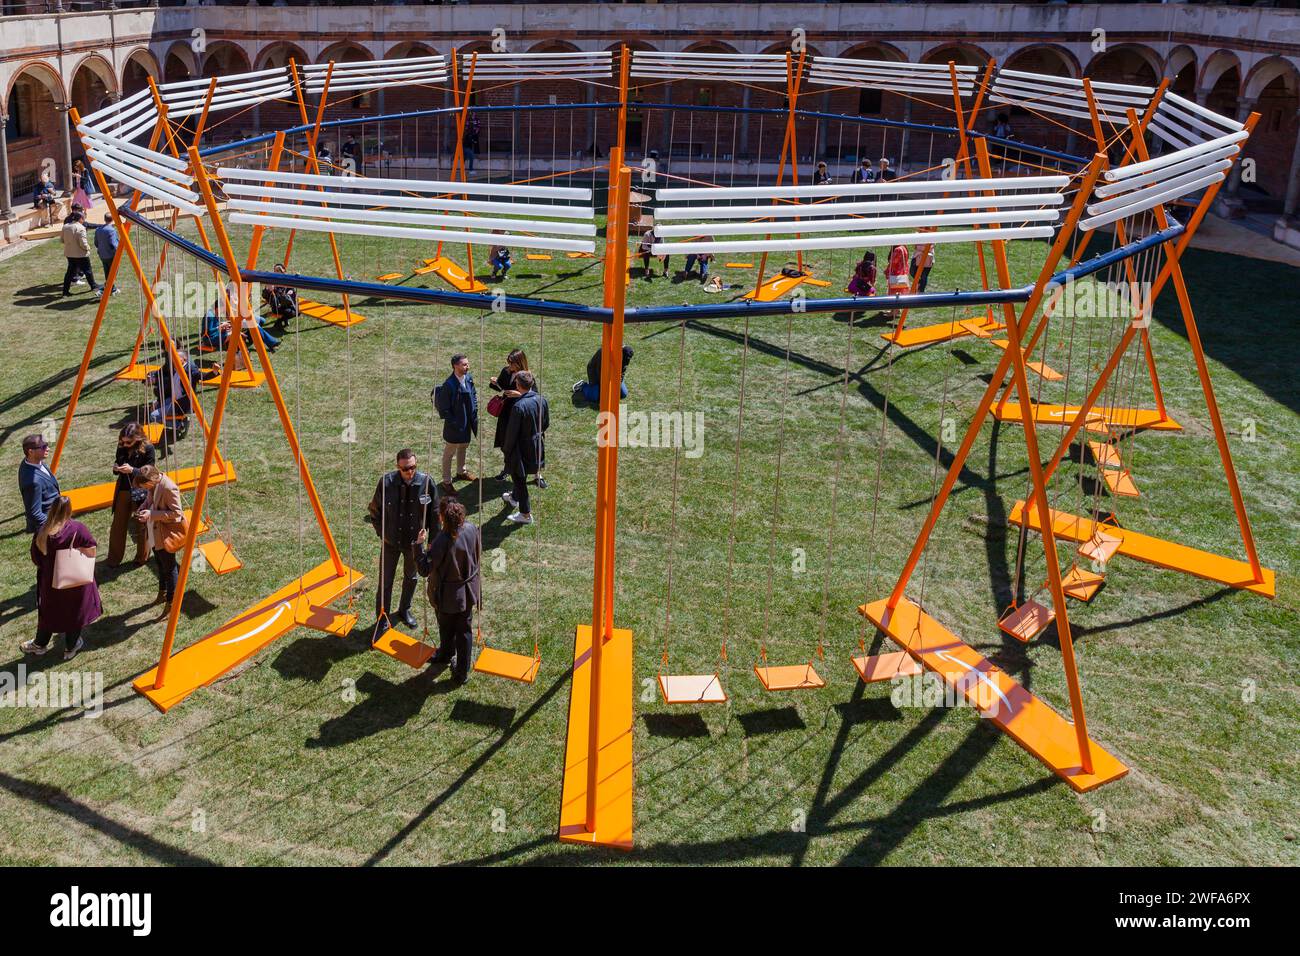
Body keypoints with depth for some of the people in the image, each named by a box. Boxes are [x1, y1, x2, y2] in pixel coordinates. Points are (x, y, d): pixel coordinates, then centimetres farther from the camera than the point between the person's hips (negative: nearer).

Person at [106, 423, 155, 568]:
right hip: (123, 492, 5)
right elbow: (116, 472, 11)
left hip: (140, 493, -5)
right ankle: (113, 559, 23)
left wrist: (132, 470, -28)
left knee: (141, 526, 9)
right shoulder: (121, 448, -1)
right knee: (118, 526, 10)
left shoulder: (148, 449, -16)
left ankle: (142, 558, 28)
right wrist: (116, 468, -12)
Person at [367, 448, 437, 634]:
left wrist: (428, 531, -5)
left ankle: (404, 610, 44)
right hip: (390, 541, -2)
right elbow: (375, 510, -5)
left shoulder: (426, 481, -16)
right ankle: (382, 619, 24)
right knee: (385, 581, 7)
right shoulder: (387, 482, -20)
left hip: (414, 540, 2)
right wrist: (382, 533, -5)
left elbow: (433, 510, 0)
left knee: (411, 578, 21)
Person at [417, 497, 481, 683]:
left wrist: (420, 545, -21)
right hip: (468, 590, 5)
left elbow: (425, 570, -25)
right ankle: (463, 671, 31)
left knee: (446, 629, 22)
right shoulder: (471, 529, -14)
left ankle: (446, 655, 48)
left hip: (447, 595, -5)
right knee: (465, 629, 18)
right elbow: (478, 554, 4)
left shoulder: (442, 541, -32)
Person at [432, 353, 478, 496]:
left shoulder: (469, 378, -6)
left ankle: (461, 472, 48)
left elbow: (474, 394, 12)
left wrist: (474, 411, 3)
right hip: (455, 425, -7)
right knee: (449, 452, 8)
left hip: (467, 421, 7)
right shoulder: (449, 385, -28)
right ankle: (446, 481, 21)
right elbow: (443, 408, -22)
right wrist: (454, 424, -18)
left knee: (463, 447, 26)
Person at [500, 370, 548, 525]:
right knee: (519, 475, 30)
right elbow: (546, 424, 6)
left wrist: (506, 449, -6)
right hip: (537, 447, 7)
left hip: (522, 447, -7)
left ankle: (525, 514, 18)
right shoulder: (541, 400, -8)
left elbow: (512, 432, -21)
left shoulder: (519, 406, -29)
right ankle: (514, 497, 53)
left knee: (519, 479, 9)